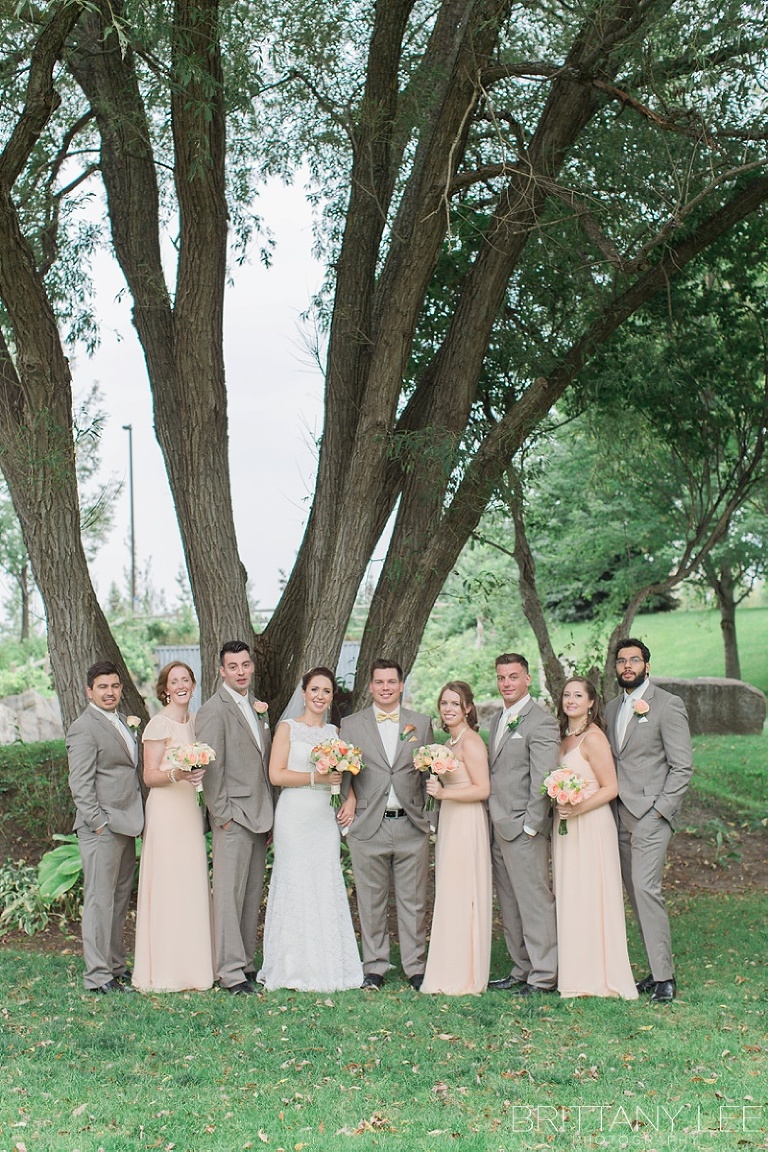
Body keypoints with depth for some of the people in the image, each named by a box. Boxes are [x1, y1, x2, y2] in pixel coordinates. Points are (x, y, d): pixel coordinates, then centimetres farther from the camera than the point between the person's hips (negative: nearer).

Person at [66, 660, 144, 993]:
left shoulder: (121, 722, 17)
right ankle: (98, 975, 1)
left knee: (119, 899, 14)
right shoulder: (84, 729, -10)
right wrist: (99, 822, -19)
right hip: (102, 828, -9)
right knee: (99, 900, -4)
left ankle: (116, 965, 23)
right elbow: (80, 785, -15)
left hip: (125, 826, 9)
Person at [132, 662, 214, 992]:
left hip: (192, 810, 8)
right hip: (167, 812, -7)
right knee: (169, 887, -6)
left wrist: (199, 773, 3)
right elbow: (150, 776, -11)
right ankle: (167, 971, 1)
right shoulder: (159, 724, -8)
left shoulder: (194, 721, 14)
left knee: (193, 886, 9)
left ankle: (192, 963, 17)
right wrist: (176, 774, -27)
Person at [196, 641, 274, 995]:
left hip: (259, 816, 8)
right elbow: (210, 768, -13)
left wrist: (270, 815, 16)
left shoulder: (258, 708, 16)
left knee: (252, 896, 12)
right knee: (229, 895, -4)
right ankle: (230, 972, -1)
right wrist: (223, 814, -15)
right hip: (233, 818, -8)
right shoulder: (214, 710, -9)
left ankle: (246, 963, 20)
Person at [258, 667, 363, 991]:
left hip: (325, 818, 4)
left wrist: (350, 797, -1)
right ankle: (295, 968, 7)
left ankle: (327, 967, 11)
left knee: (327, 887, 3)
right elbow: (276, 775, -8)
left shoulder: (335, 732, 13)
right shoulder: (288, 728, 0)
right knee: (296, 886, -2)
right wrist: (317, 777, -14)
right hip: (294, 816, -4)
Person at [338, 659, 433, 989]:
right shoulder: (351, 724, 7)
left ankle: (415, 967, 16)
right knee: (371, 901, 7)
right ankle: (375, 967, 18)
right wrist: (348, 800, -8)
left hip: (411, 825, 1)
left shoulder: (422, 724, 9)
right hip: (368, 826, -1)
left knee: (413, 900, 5)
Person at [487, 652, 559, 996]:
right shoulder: (497, 719, 16)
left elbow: (543, 781, -15)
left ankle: (544, 975, 5)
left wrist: (530, 827, -17)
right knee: (509, 906, 13)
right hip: (497, 828, 9)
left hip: (523, 829, -9)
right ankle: (522, 969, 23)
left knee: (535, 902, -3)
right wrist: (493, 822, 13)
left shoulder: (541, 722, -11)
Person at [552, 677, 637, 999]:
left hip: (591, 825, -8)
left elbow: (611, 788, -14)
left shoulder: (593, 737, -12)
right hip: (565, 826, 8)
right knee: (569, 897, 10)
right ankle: (576, 974, 18)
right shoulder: (564, 737, 12)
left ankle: (599, 977, 8)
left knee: (591, 897, -2)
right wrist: (558, 805, 5)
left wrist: (576, 809, -21)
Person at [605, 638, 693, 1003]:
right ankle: (657, 970, 14)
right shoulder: (611, 709, 16)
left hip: (650, 813, -7)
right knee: (636, 894, 7)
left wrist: (661, 809, -13)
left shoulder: (668, 704, -5)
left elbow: (682, 765, -8)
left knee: (646, 888, -15)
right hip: (620, 815, 7)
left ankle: (664, 977, -9)